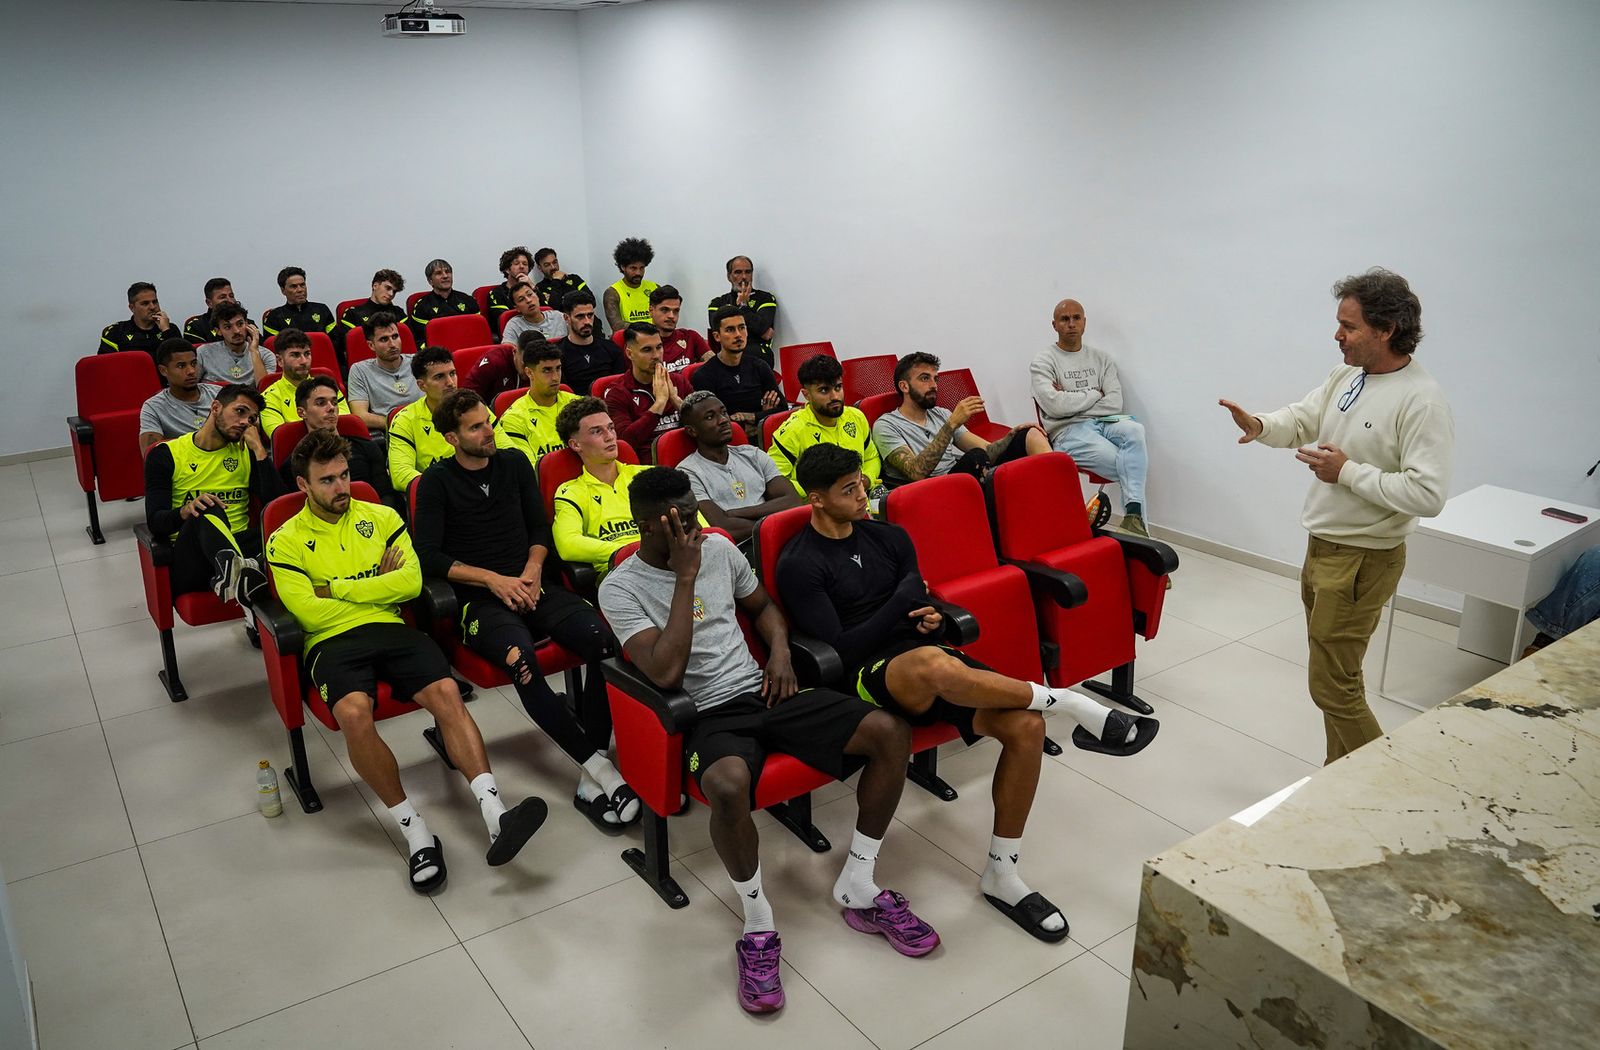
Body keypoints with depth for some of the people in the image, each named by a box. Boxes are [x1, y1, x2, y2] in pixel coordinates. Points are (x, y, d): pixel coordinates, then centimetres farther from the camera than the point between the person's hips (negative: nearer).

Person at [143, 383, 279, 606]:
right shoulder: (166, 454, 10)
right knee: (207, 510, -37)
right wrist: (186, 511, -25)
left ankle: (231, 575, -52)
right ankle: (237, 571, -65)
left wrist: (259, 450, -1)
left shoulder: (246, 452, 17)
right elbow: (154, 521, -3)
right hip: (187, 559, -2)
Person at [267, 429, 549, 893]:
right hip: (333, 642, -2)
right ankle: (415, 832, -23)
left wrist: (338, 587, -2)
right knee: (355, 713, -34)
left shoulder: (381, 517, 14)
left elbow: (411, 581, 1)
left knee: (446, 692, -26)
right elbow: (310, 613, -5)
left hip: (391, 628, 2)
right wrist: (375, 585, 1)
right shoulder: (286, 541, 7)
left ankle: (495, 814, -35)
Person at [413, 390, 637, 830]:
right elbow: (429, 555, 0)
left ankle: (591, 781, -27)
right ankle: (599, 766, -32)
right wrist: (493, 579, -9)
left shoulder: (514, 463, 18)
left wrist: (532, 569, -3)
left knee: (604, 639, -28)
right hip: (481, 600, -3)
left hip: (534, 586, 3)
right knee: (521, 658, -38)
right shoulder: (437, 482, 7)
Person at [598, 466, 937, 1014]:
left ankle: (858, 889, 2)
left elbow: (763, 606, 25)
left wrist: (780, 651, 2)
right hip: (709, 714, -5)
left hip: (762, 691, 6)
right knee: (729, 786, -42)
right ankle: (759, 924, -12)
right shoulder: (620, 589, -6)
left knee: (891, 731, -14)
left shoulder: (718, 547, 9)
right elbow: (666, 673, -20)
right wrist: (687, 575, -19)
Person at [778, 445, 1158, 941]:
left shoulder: (888, 537, 14)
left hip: (928, 658, 6)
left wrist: (931, 617, -4)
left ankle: (1001, 874, -4)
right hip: (871, 676, -6)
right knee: (933, 664, -42)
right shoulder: (799, 565, -6)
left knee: (1025, 725, -19)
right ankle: (1072, 704, -23)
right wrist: (903, 600, -10)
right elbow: (838, 649, -12)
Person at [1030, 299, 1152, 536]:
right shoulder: (1043, 361, 5)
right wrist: (1094, 394, 0)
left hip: (1104, 422, 4)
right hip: (1067, 432, -4)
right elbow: (1055, 405, -12)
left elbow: (1114, 403, 2)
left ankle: (1133, 514, -39)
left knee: (1134, 429, -34)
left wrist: (1071, 400, -5)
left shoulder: (1101, 359, 17)